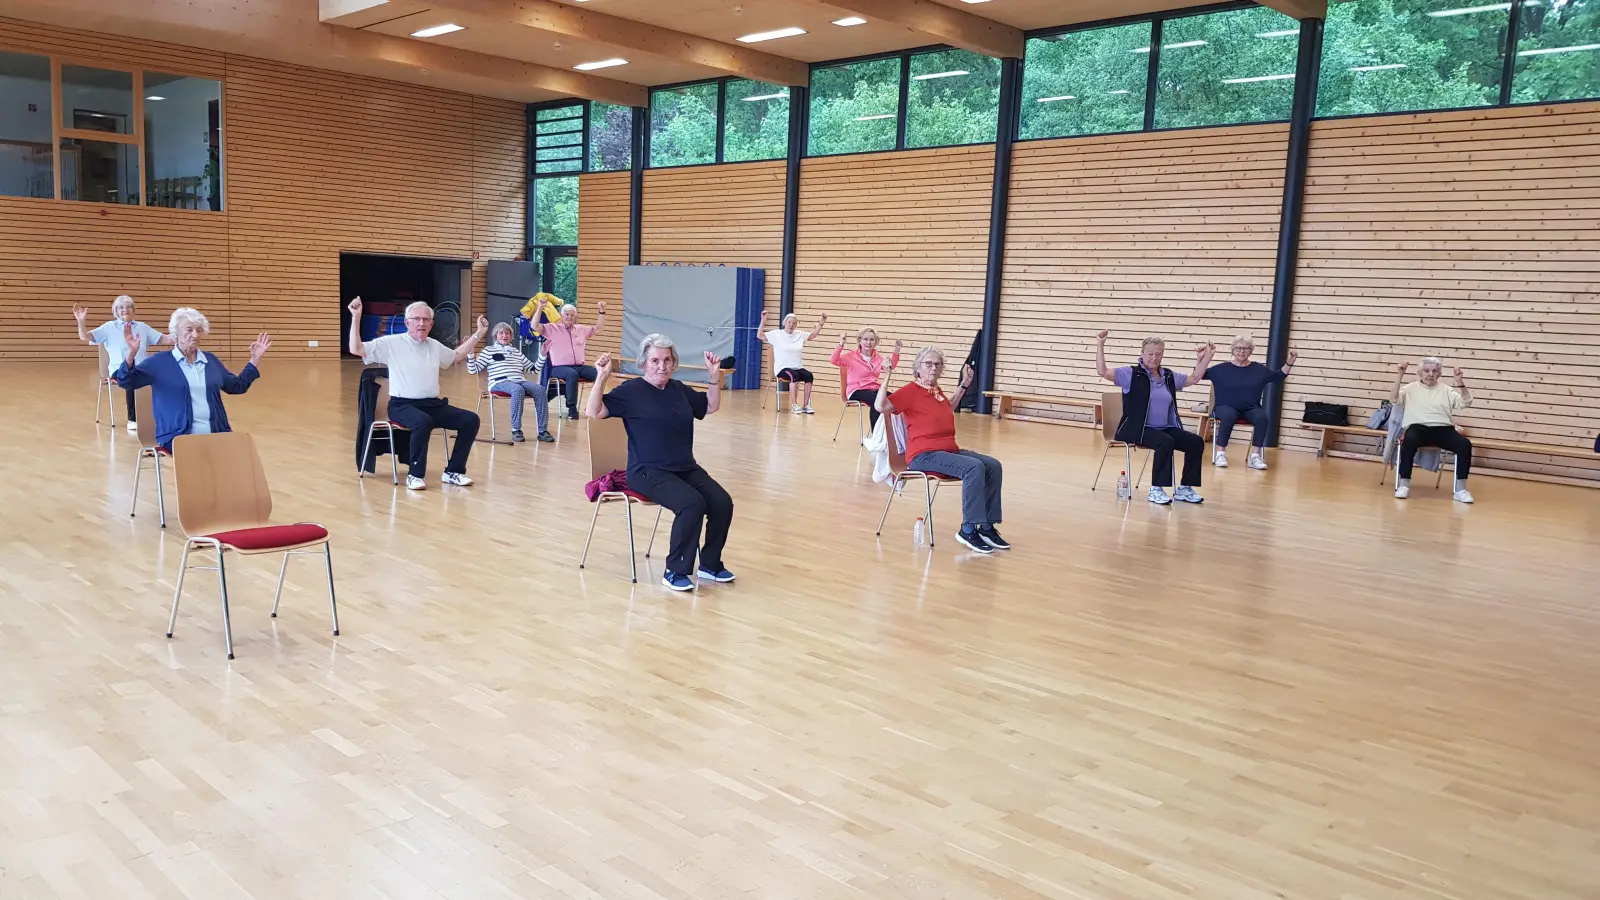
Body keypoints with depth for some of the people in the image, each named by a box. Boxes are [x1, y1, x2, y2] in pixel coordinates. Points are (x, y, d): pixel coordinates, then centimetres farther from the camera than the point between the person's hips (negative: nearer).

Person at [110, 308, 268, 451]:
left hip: (217, 435, 4)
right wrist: (131, 354, -18)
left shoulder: (211, 361, 20)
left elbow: (238, 386, 28)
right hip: (178, 437, -4)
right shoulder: (160, 361, 7)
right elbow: (126, 381, -1)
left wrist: (255, 360, 21)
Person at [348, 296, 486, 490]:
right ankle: (415, 475, -22)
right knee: (423, 422, -40)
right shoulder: (392, 343, -2)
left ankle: (453, 472, -3)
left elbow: (456, 356, 34)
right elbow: (356, 349, -8)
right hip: (402, 406, -6)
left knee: (470, 419, -13)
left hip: (433, 405, 6)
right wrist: (356, 317, -17)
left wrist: (479, 333, 31)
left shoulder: (434, 345, 15)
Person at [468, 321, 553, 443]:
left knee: (540, 391, -27)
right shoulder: (488, 351, 15)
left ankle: (543, 431, -27)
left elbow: (533, 368, 28)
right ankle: (516, 430, -35)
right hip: (500, 382, -4)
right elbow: (474, 370, 6)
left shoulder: (516, 352, 28)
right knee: (518, 390, -40)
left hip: (520, 381, 4)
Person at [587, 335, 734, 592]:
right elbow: (594, 412, -12)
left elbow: (711, 406, 27)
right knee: (692, 503, -31)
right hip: (649, 471, -6)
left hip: (687, 469, 6)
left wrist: (714, 374, 14)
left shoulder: (679, 389, 12)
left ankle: (710, 564, 4)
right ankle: (675, 571, -16)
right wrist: (602, 377, -21)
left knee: (722, 503, -17)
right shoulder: (631, 390, -3)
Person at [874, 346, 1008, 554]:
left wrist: (964, 384, 35)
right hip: (923, 455, -9)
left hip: (949, 450, 9)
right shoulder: (911, 390, -7)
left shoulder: (936, 391, 16)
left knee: (993, 465, -8)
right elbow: (880, 406, -21)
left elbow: (949, 408, 39)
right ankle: (968, 530, -25)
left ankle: (987, 527, -4)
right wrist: (887, 376, -23)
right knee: (974, 467, -30)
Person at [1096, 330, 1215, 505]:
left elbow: (1194, 378, 27)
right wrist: (1100, 345, -21)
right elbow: (1103, 372, -14)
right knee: (1166, 442, -34)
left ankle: (1184, 488, -1)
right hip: (1137, 429, -6)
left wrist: (1207, 355, 21)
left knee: (1196, 441, -13)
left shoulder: (1169, 376, 15)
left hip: (1166, 428, 6)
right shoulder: (1131, 374, -3)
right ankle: (1156, 490, -24)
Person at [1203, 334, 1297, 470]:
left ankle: (1254, 456, -27)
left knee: (1262, 417, -30)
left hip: (1251, 409, 3)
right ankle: (1220, 454, -29)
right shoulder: (1222, 368, 5)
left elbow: (1279, 376, 19)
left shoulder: (1258, 369, 13)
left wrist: (1289, 363, 6)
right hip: (1226, 407, -2)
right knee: (1228, 416, -38)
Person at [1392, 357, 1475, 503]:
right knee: (1409, 441, -39)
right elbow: (1394, 399, -5)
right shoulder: (1411, 388, 13)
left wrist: (1460, 383, -6)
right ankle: (1404, 485, -29)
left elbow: (1466, 403, 7)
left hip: (1443, 429, 3)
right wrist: (1401, 375, -13)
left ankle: (1461, 489, -18)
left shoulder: (1446, 390, 20)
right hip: (1418, 427, -3)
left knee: (1465, 444, -26)